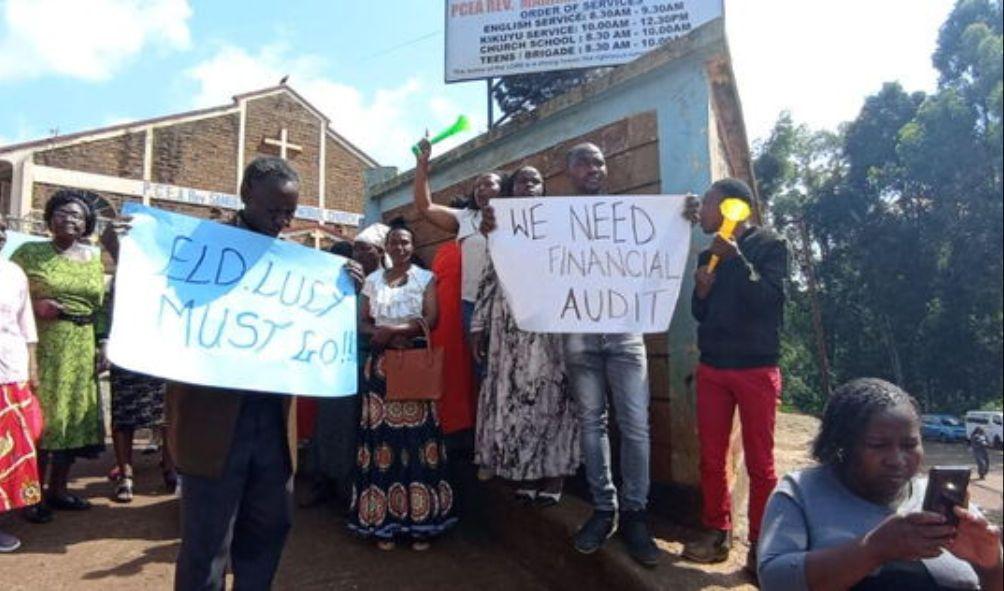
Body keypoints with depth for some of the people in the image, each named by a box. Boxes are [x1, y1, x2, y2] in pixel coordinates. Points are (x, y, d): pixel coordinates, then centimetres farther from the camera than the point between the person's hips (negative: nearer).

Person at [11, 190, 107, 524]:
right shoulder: (29, 252, 1)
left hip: (81, 351, 4)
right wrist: (35, 306, -15)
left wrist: (102, 346, 7)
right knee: (39, 418, -1)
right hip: (41, 348, -4)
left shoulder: (94, 258, 10)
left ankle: (58, 489, 23)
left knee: (73, 417, 9)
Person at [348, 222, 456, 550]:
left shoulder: (426, 278, 5)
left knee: (417, 438, -6)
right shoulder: (373, 280, 13)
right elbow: (362, 322, 9)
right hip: (381, 364, 2)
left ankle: (419, 521, 1)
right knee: (382, 437, -2)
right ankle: (383, 521, 5)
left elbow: (431, 319, -5)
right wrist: (385, 337, -10)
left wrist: (393, 329, -13)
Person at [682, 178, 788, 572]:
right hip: (711, 368, 5)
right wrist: (702, 289, -5)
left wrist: (736, 259, -20)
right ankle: (717, 532, 17)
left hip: (756, 369, -4)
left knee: (759, 462, -1)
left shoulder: (770, 245, -1)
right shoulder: (709, 255, 14)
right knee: (711, 457, 5)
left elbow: (770, 299, -15)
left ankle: (760, 542, 10)